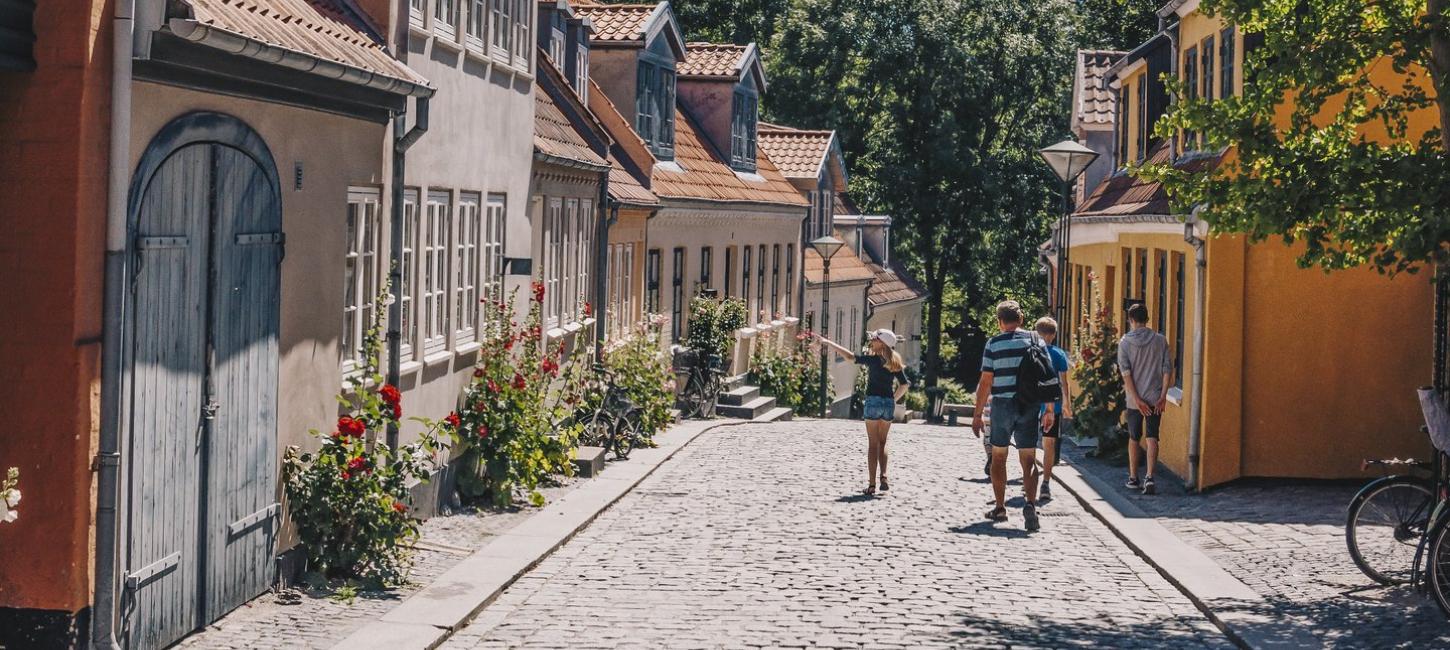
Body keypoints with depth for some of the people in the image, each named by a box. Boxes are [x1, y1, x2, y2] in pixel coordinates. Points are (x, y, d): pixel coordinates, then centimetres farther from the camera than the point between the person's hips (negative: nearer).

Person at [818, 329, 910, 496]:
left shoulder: (874, 360, -8)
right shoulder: (895, 363, 6)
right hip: (889, 403, 4)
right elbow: (904, 385, 7)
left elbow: (850, 356, -12)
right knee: (882, 442, 17)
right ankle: (883, 477, 1)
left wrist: (829, 342, -6)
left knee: (873, 444, -1)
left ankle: (872, 484, -3)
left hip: (874, 401, -4)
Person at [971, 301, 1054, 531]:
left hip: (1002, 404, -1)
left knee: (998, 457, 15)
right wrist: (1049, 409, 8)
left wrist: (978, 413, 0)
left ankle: (1000, 508, 19)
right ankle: (1031, 503, -20)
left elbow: (985, 381, -5)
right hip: (1029, 406, 1)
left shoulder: (994, 343, -3)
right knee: (1028, 460, 2)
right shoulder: (1035, 340, 3)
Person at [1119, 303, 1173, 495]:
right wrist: (1163, 396, -3)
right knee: (1152, 438, -1)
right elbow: (1167, 369, -3)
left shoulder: (1125, 342, -3)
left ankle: (1133, 478, 21)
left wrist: (1136, 398, -11)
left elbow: (1125, 372, -10)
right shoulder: (1160, 340, 1)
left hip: (1134, 399, 0)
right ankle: (1149, 477, -17)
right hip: (1155, 398, 0)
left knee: (1134, 438, 14)